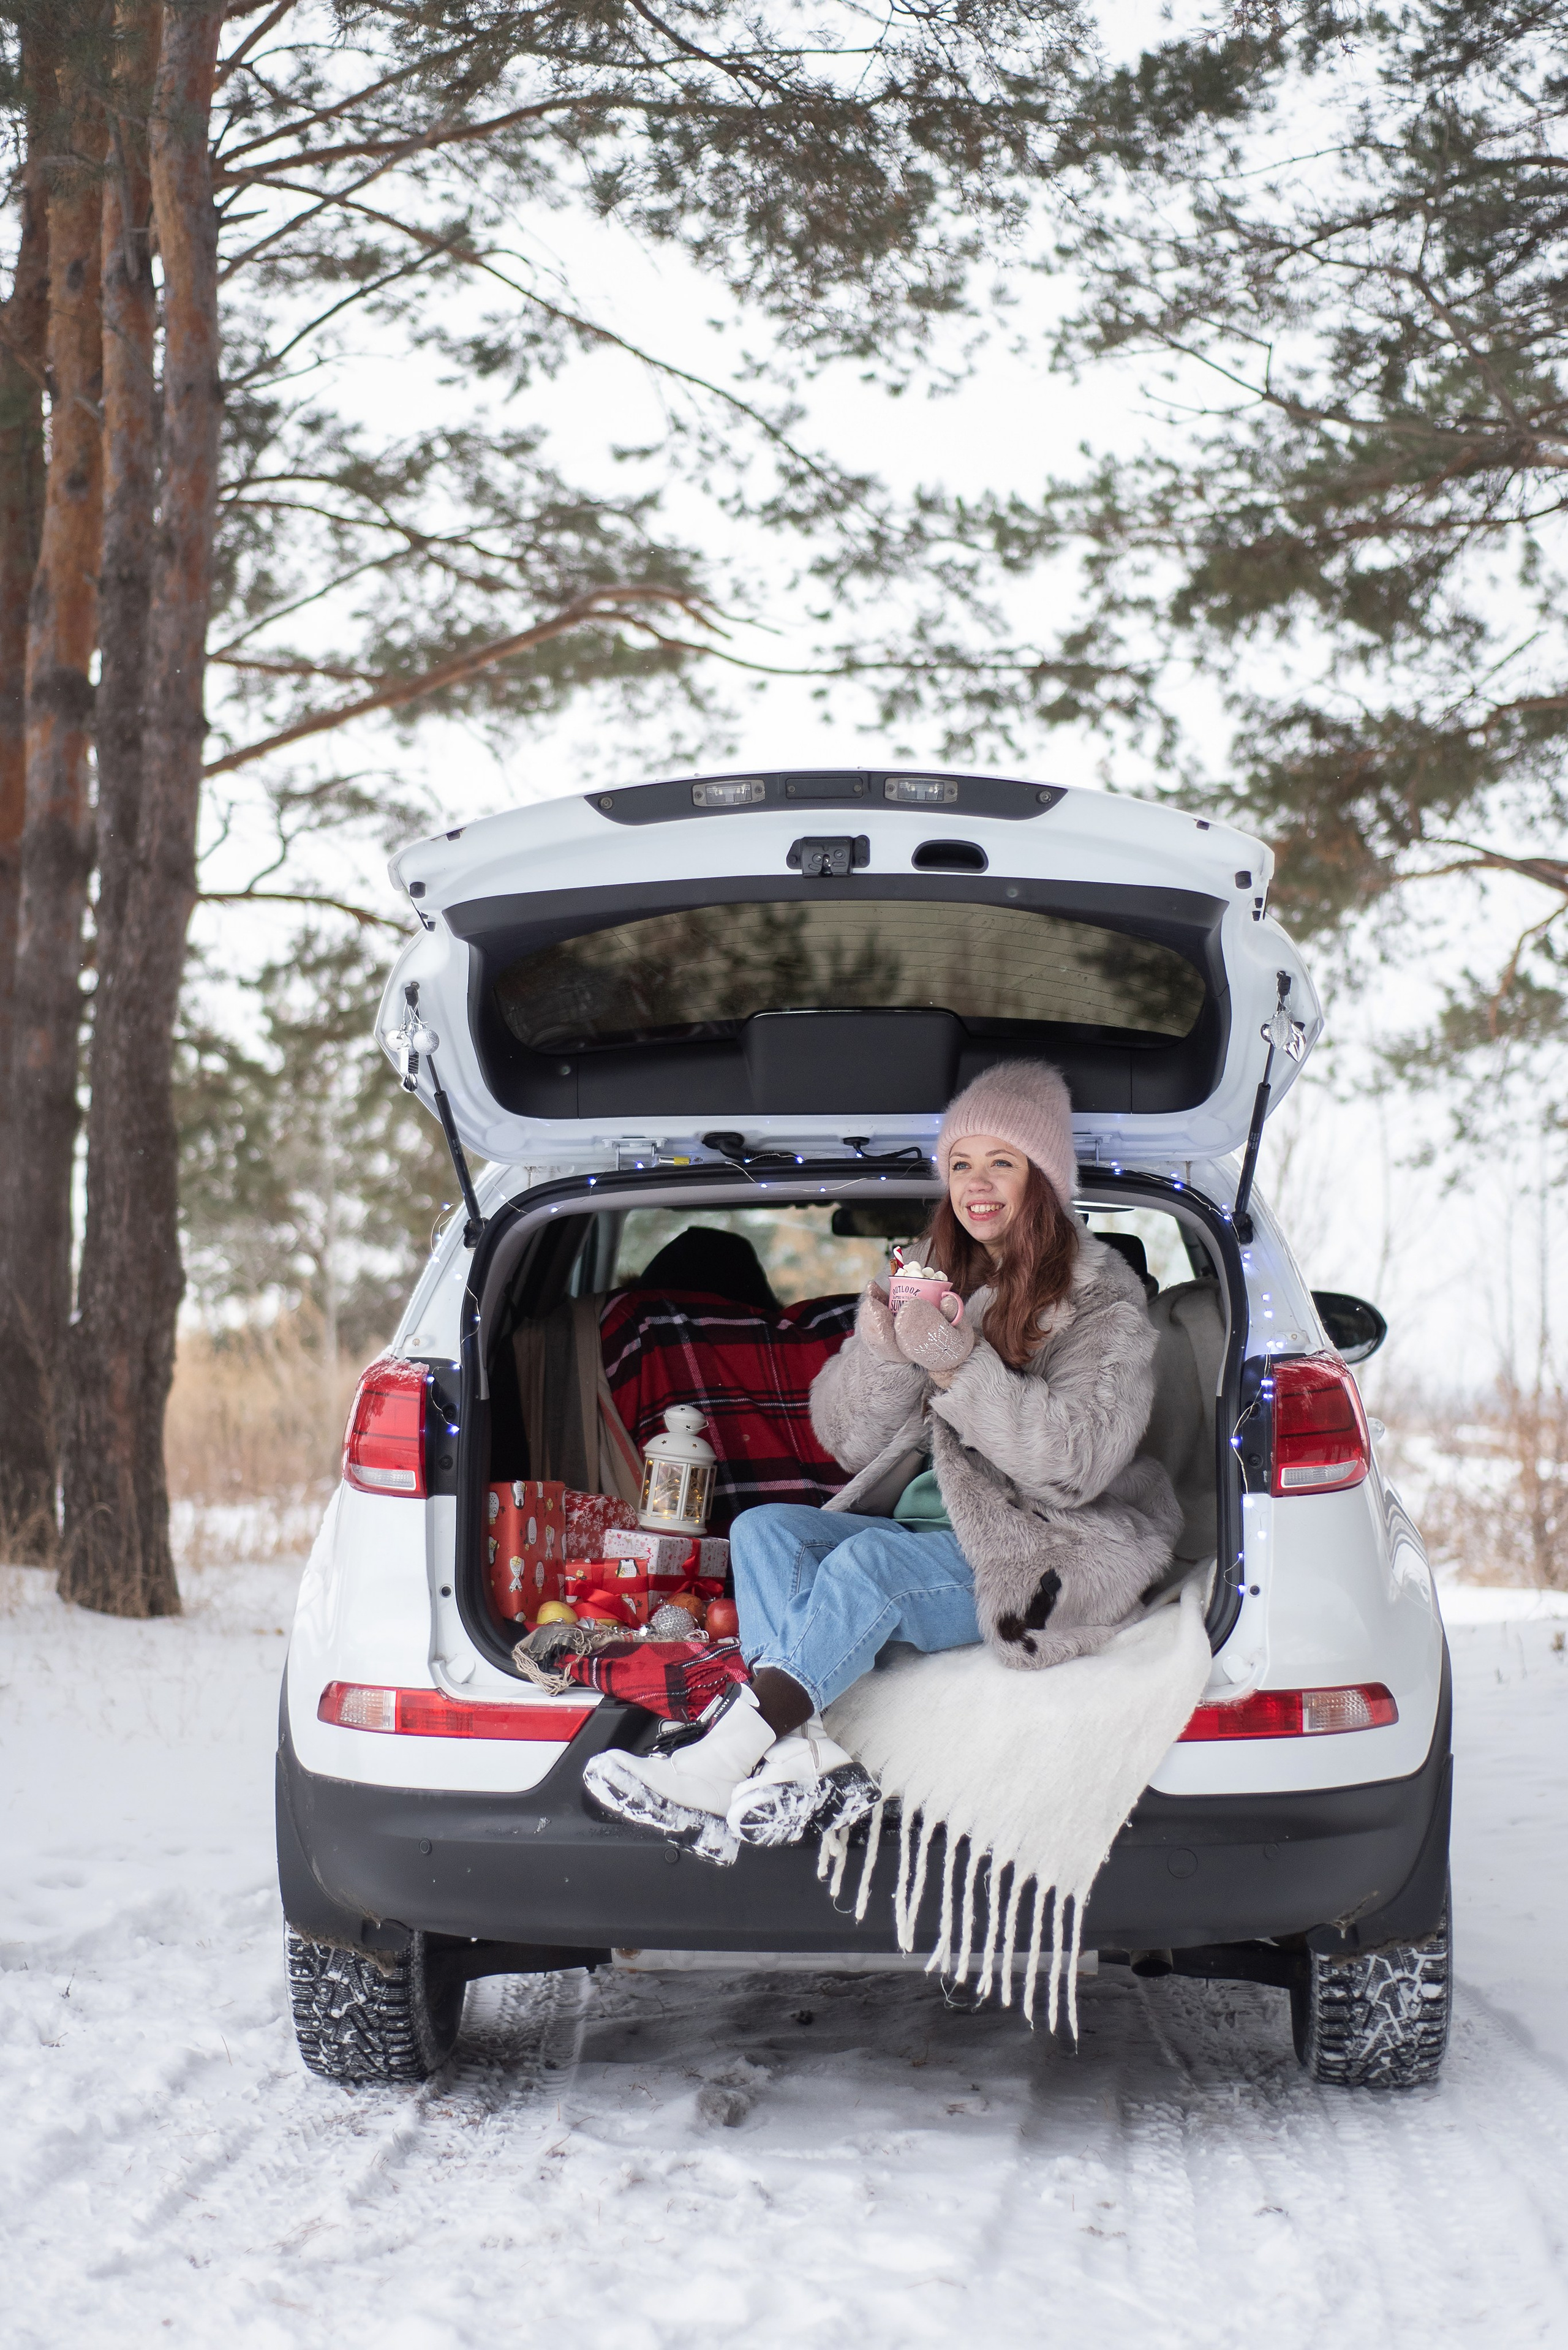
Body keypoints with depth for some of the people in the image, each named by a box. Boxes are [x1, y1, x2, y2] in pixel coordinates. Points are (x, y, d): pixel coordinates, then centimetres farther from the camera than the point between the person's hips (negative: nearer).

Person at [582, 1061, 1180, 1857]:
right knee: (763, 1528, -16)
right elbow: (848, 1438, 11)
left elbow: (1079, 1462, -16)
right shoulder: (940, 1282, 14)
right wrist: (882, 1348, -11)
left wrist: (955, 1360, -23)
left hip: (1043, 1559, -6)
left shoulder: (1104, 1305, -3)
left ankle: (717, 1768, -38)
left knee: (875, 1560, -32)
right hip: (924, 1536, 7)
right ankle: (810, 1761, -39)